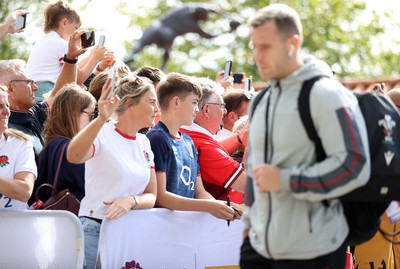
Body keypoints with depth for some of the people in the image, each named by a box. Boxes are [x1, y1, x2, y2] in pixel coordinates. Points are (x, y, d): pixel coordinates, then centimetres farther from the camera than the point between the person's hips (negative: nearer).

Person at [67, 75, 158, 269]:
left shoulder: (144, 143, 12)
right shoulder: (102, 134, -9)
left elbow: (151, 196, 9)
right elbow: (74, 156, -31)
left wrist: (131, 201, -14)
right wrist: (102, 119, -44)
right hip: (97, 229, -6)